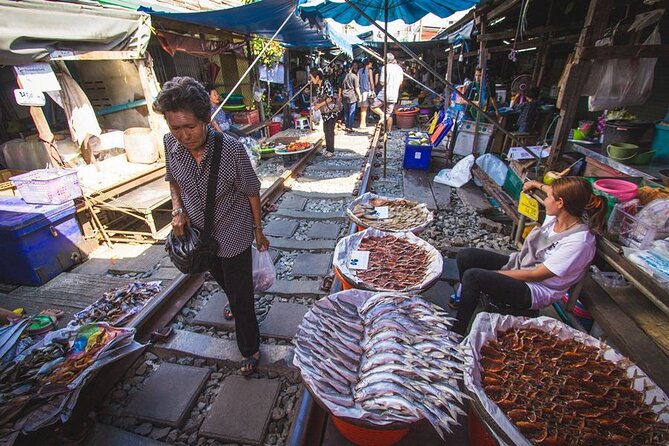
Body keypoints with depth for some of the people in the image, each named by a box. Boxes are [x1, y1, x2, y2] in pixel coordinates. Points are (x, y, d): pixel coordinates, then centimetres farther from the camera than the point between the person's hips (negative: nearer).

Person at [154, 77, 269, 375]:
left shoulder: (231, 149, -28)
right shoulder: (171, 144, -15)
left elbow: (251, 192, -15)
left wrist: (258, 231, -6)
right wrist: (178, 210, -11)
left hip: (233, 235, -5)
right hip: (199, 232, 6)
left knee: (240, 296, 7)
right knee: (222, 280, 31)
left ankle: (250, 350, 31)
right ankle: (237, 304, 65)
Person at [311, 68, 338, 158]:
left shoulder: (326, 83, -16)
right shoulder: (318, 86, 8)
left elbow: (330, 98, -25)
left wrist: (319, 105, -20)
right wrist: (316, 102, -2)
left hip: (331, 111, -8)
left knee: (330, 131, -4)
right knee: (325, 130, 11)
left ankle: (331, 151, 4)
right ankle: (328, 148, 21)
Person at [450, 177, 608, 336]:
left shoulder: (579, 243, -27)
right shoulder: (557, 216, -6)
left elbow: (536, 275, -23)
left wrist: (496, 274, -18)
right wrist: (537, 185, 28)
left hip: (535, 291, -8)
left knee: (472, 276, -29)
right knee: (465, 256, -6)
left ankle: (457, 334, -14)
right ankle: (467, 297, 20)